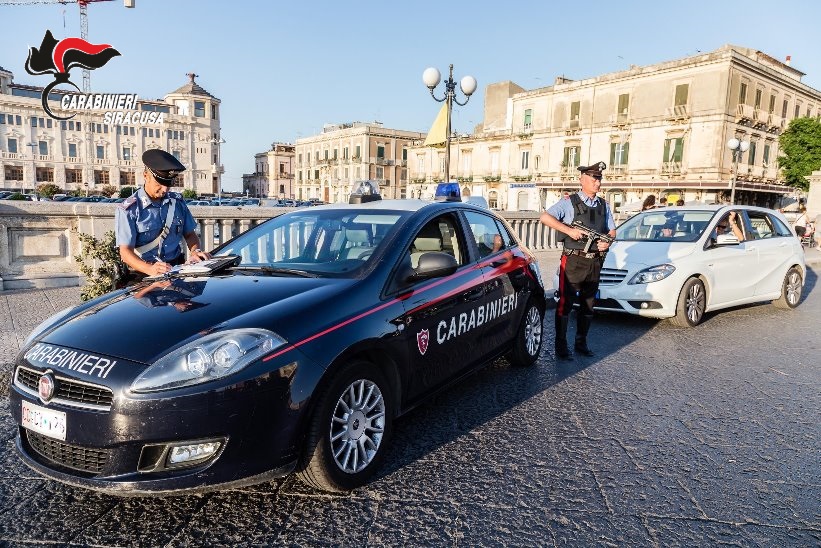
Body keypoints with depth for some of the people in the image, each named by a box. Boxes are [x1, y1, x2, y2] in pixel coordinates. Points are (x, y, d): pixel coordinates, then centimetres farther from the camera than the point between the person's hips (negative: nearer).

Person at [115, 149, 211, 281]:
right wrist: (150, 269, -28)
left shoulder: (177, 202, 10)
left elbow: (190, 234, 18)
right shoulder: (128, 210, -4)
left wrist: (195, 251, -4)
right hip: (144, 275, -4)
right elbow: (125, 252, -10)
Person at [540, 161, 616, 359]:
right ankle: (561, 346, 5)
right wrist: (569, 230, -20)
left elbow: (612, 231, 19)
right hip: (573, 262, -6)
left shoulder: (604, 205, 14)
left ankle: (581, 342, 26)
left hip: (595, 263, 6)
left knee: (588, 305, 13)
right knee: (565, 304, -3)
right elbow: (545, 217, -14)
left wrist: (607, 242, -4)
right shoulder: (569, 203, -4)